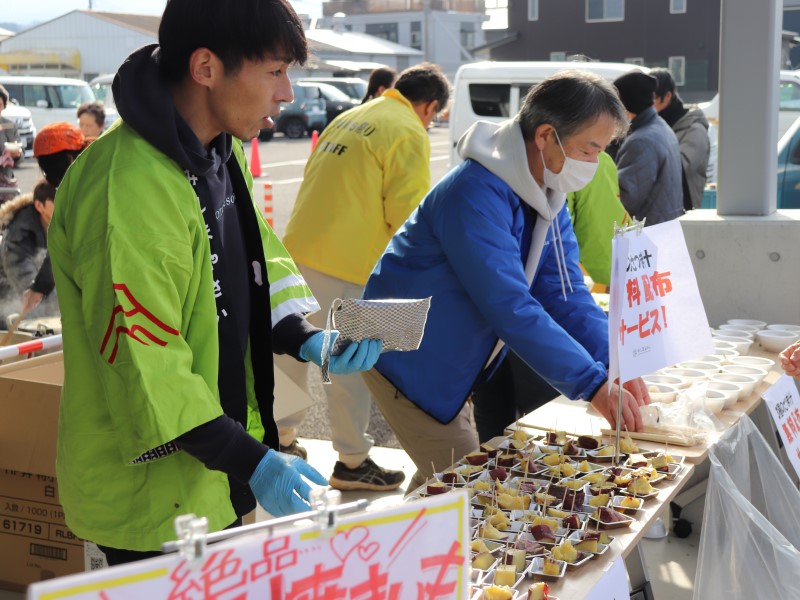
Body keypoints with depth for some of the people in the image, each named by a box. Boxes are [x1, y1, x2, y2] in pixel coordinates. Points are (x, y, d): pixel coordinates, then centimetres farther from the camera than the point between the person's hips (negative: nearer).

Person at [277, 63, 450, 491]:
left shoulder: (349, 118, 17)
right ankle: (352, 463, 10)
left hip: (300, 247, 9)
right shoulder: (409, 135, -9)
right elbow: (406, 213, -12)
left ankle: (282, 435, 33)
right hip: (343, 264, -8)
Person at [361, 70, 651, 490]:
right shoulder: (476, 195, -31)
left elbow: (564, 292, -4)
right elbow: (512, 308, -36)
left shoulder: (548, 194, 0)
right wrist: (594, 384, -35)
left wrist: (613, 364, -18)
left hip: (448, 365, 9)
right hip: (406, 360, -9)